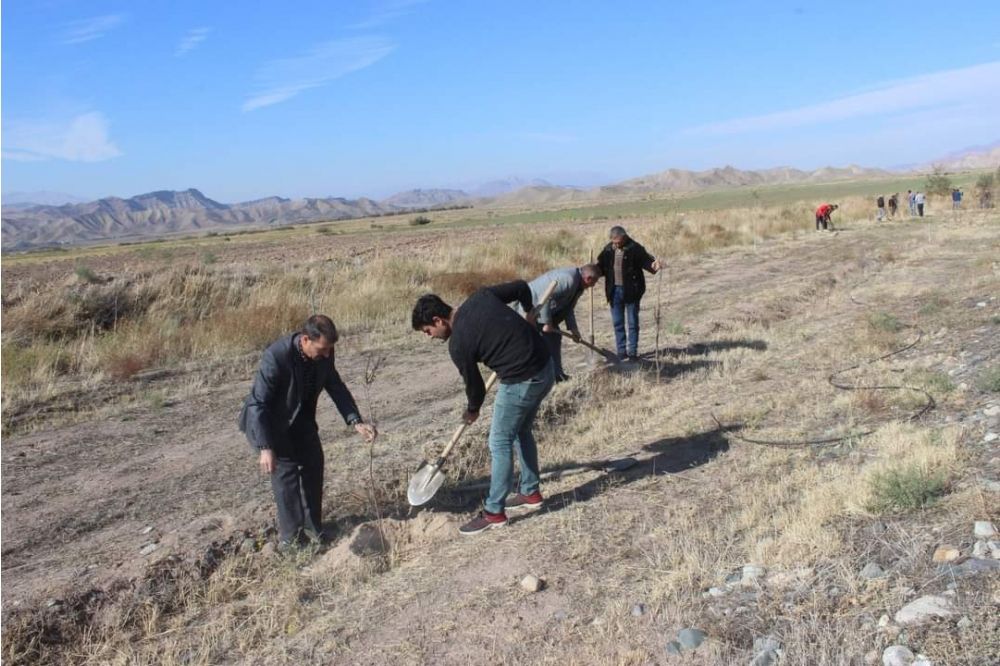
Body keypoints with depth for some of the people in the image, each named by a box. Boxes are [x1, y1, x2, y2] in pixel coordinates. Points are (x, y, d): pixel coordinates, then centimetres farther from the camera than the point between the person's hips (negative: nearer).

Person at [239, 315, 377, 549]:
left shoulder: (324, 353, -18)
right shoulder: (276, 357, -37)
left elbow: (336, 386, -5)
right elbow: (258, 404, -32)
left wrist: (356, 422, -16)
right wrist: (265, 448, -34)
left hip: (300, 417, 7)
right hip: (267, 420, -6)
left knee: (313, 464, 7)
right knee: (286, 470, -11)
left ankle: (312, 526, 24)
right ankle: (291, 535, 4)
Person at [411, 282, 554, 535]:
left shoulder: (458, 344, -14)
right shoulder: (480, 296, 3)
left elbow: (474, 383, -2)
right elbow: (522, 287, 10)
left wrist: (472, 411, 20)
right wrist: (529, 314, 28)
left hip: (521, 382, -9)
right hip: (546, 367, 9)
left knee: (500, 443, 2)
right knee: (521, 431, 23)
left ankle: (494, 512, 10)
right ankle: (531, 492, 35)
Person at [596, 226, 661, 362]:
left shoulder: (635, 248, -9)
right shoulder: (608, 249, 5)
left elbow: (646, 259, -15)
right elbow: (601, 266, 11)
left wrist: (653, 265, -36)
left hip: (631, 290, -4)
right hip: (614, 290, 4)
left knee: (633, 322, 4)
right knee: (617, 323, 10)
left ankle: (633, 352, 13)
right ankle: (621, 351, 20)